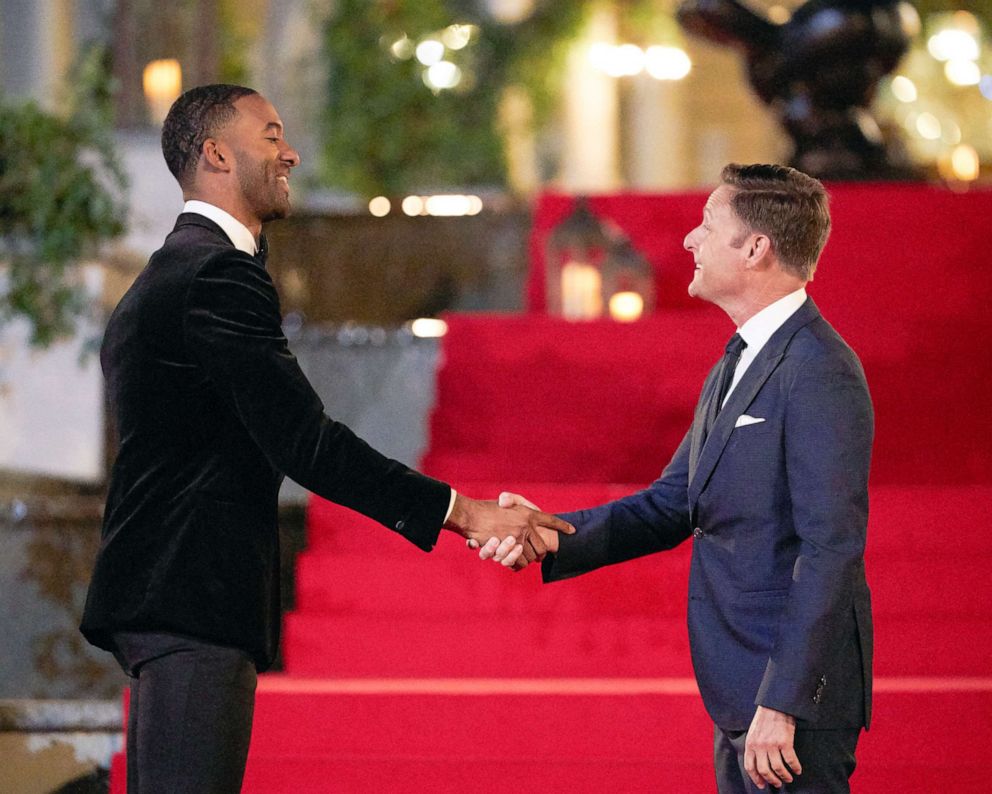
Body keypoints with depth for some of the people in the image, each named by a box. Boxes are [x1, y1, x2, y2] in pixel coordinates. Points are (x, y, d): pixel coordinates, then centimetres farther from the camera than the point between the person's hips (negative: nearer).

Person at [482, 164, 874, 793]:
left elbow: (830, 550, -22)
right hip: (743, 693, 10)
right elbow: (672, 506, 18)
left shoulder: (820, 374, -17)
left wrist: (781, 703, -24)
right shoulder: (737, 365, 15)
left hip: (795, 696, -10)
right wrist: (553, 535, 3)